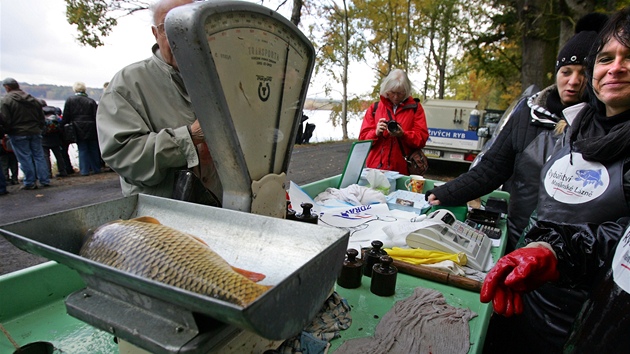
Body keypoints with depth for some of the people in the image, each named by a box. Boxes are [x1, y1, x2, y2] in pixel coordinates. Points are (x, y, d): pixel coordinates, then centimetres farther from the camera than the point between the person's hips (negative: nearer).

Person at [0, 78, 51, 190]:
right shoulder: (33, 99, 8)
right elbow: (41, 117, 11)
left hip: (18, 134, -5)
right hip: (35, 132, 5)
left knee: (25, 158, 1)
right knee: (39, 156, 9)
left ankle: (30, 183, 6)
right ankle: (45, 180, 10)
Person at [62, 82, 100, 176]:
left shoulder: (70, 100, -2)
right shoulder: (91, 101, -2)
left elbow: (66, 117, 0)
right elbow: (96, 117, -3)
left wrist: (63, 123, 16)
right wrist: (97, 129, 4)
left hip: (79, 129, -1)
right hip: (91, 129, 1)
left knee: (82, 150, 4)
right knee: (93, 149, 10)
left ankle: (84, 170, 4)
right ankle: (96, 169, 15)